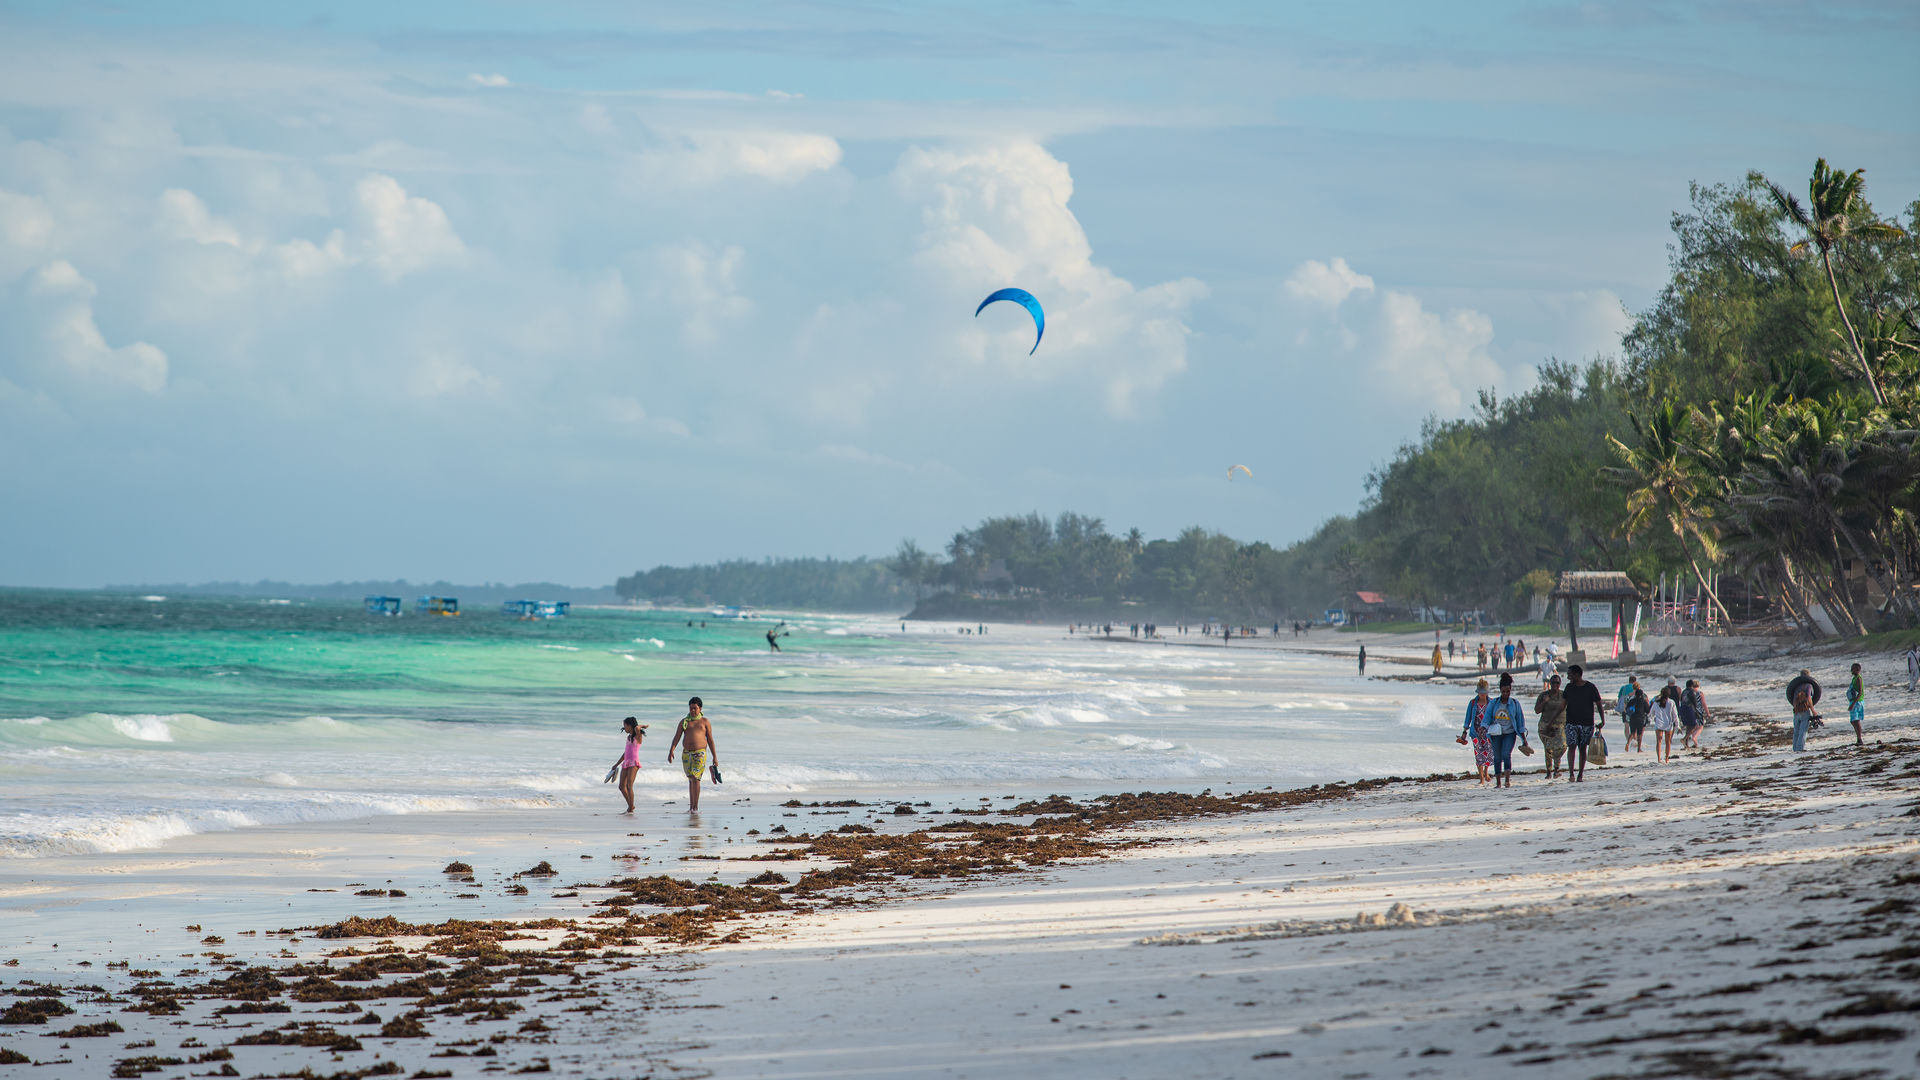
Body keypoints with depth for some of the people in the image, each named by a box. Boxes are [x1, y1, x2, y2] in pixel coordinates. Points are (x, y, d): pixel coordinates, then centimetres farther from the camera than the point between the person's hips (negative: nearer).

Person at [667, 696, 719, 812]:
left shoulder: (705, 722, 6)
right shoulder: (684, 721, 10)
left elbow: (710, 740, 7)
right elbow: (677, 737, 2)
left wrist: (715, 757, 5)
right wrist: (671, 751, -12)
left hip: (700, 754, -3)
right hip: (687, 754, 3)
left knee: (695, 779, -15)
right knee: (691, 780, 9)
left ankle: (695, 806, -15)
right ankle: (691, 806, 14)